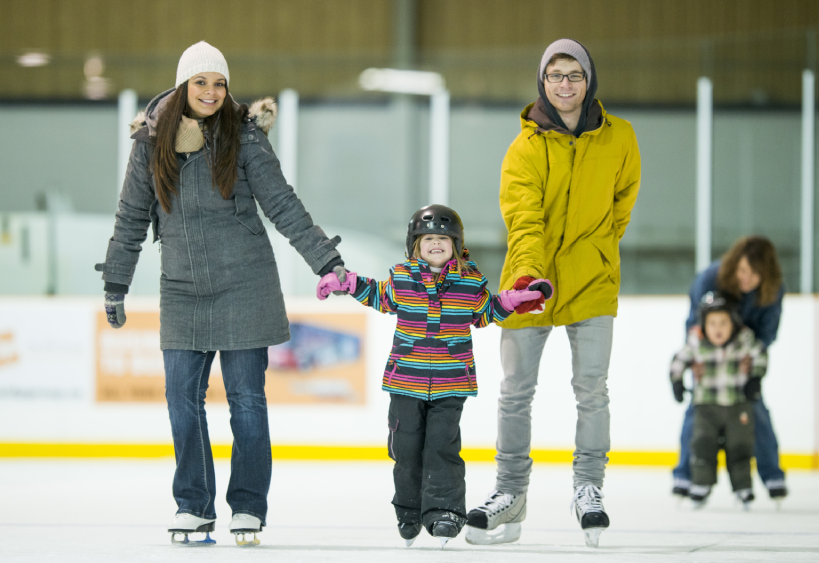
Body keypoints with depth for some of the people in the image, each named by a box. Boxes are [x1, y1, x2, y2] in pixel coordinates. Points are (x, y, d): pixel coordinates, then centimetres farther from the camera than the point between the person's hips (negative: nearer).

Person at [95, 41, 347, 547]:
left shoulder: (243, 135, -4)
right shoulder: (152, 141, 3)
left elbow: (282, 205, -2)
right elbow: (132, 217, 12)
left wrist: (327, 260, -6)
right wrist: (115, 285, 16)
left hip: (244, 286, -2)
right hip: (183, 291, 2)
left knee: (246, 398, 0)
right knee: (183, 398, 1)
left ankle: (248, 507, 9)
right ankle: (194, 506, 13)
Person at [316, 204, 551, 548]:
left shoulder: (470, 281, 1)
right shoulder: (401, 278, 1)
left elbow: (483, 314, 16)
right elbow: (382, 299, 19)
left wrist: (512, 300, 5)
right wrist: (348, 284, 12)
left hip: (450, 384, -1)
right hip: (406, 381, 1)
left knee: (442, 446, -9)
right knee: (407, 448, 7)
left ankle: (443, 511, -7)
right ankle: (409, 512, 22)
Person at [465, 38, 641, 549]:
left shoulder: (618, 138, -2)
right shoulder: (526, 148, -9)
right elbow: (523, 218, -21)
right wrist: (529, 272, -35)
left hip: (592, 279, 1)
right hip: (530, 281, -1)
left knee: (592, 388, -2)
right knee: (516, 391, 5)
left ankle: (589, 489, 13)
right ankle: (511, 495, 17)